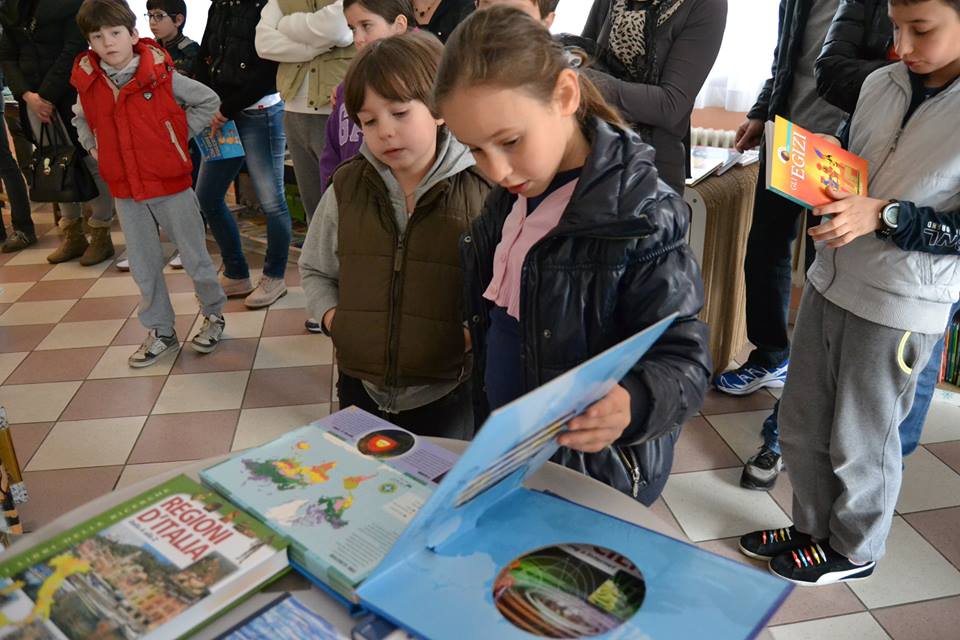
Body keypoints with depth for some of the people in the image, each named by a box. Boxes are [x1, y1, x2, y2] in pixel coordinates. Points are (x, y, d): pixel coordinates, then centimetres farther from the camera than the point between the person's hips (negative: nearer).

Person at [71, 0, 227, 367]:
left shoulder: (161, 75, -11)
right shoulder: (88, 84, 1)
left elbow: (208, 101, -1)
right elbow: (81, 120, 22)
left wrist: (180, 136, -6)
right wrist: (95, 148, 8)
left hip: (171, 185, -4)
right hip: (125, 191, 4)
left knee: (194, 257, 7)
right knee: (143, 265, 11)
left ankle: (213, 315, 29)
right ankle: (160, 333, 25)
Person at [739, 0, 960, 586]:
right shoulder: (881, 84, 2)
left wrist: (885, 215, -23)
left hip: (901, 308, -5)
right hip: (832, 283, 6)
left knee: (860, 443, 11)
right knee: (801, 425, 16)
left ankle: (855, 550, 37)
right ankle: (814, 527, 39)